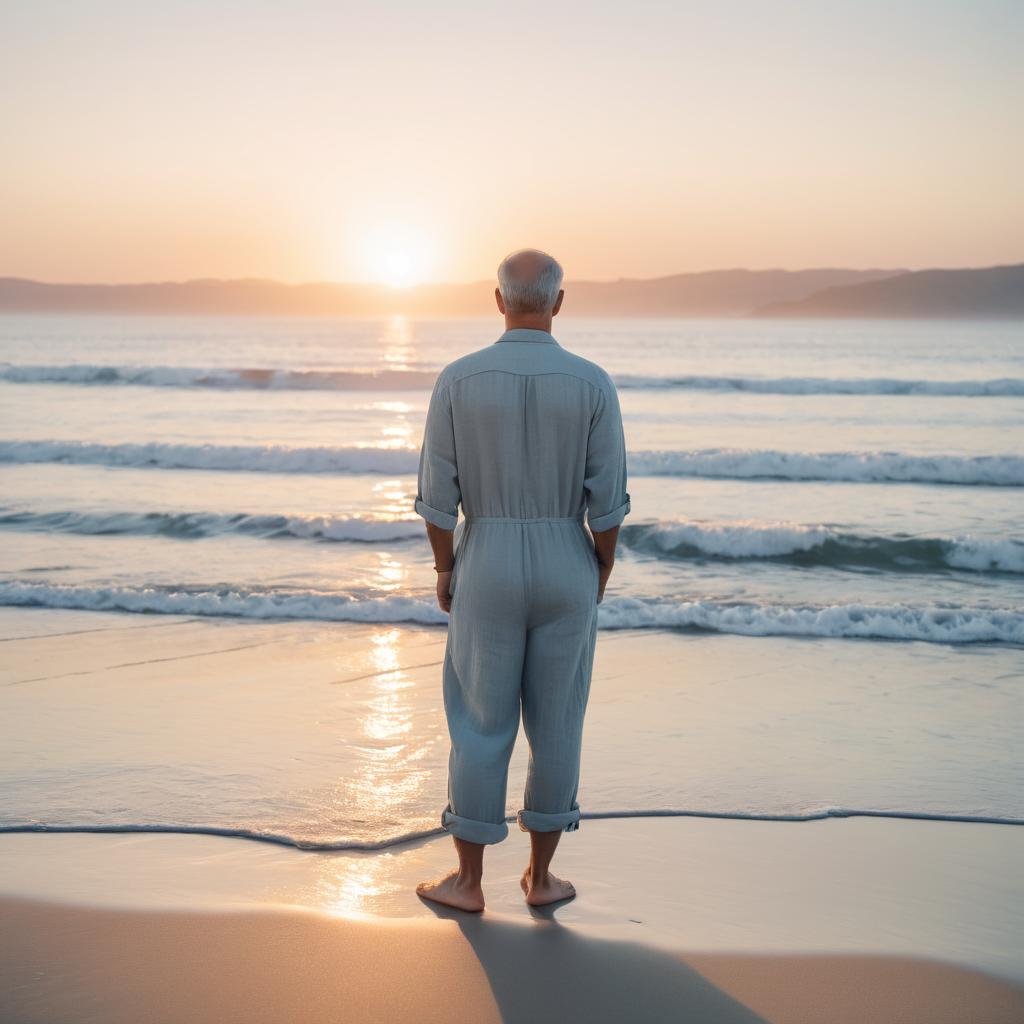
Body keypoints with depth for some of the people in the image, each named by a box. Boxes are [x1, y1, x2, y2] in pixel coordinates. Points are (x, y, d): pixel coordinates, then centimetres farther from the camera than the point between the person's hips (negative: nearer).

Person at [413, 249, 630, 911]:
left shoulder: (458, 379, -9)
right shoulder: (593, 384, -9)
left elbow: (437, 495, -7)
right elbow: (608, 501, -8)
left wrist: (444, 569, 9)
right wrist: (602, 572, 9)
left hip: (487, 570, 0)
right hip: (566, 572, 1)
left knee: (480, 727, 9)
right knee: (556, 726, 12)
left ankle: (469, 882, 17)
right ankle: (541, 876, 21)